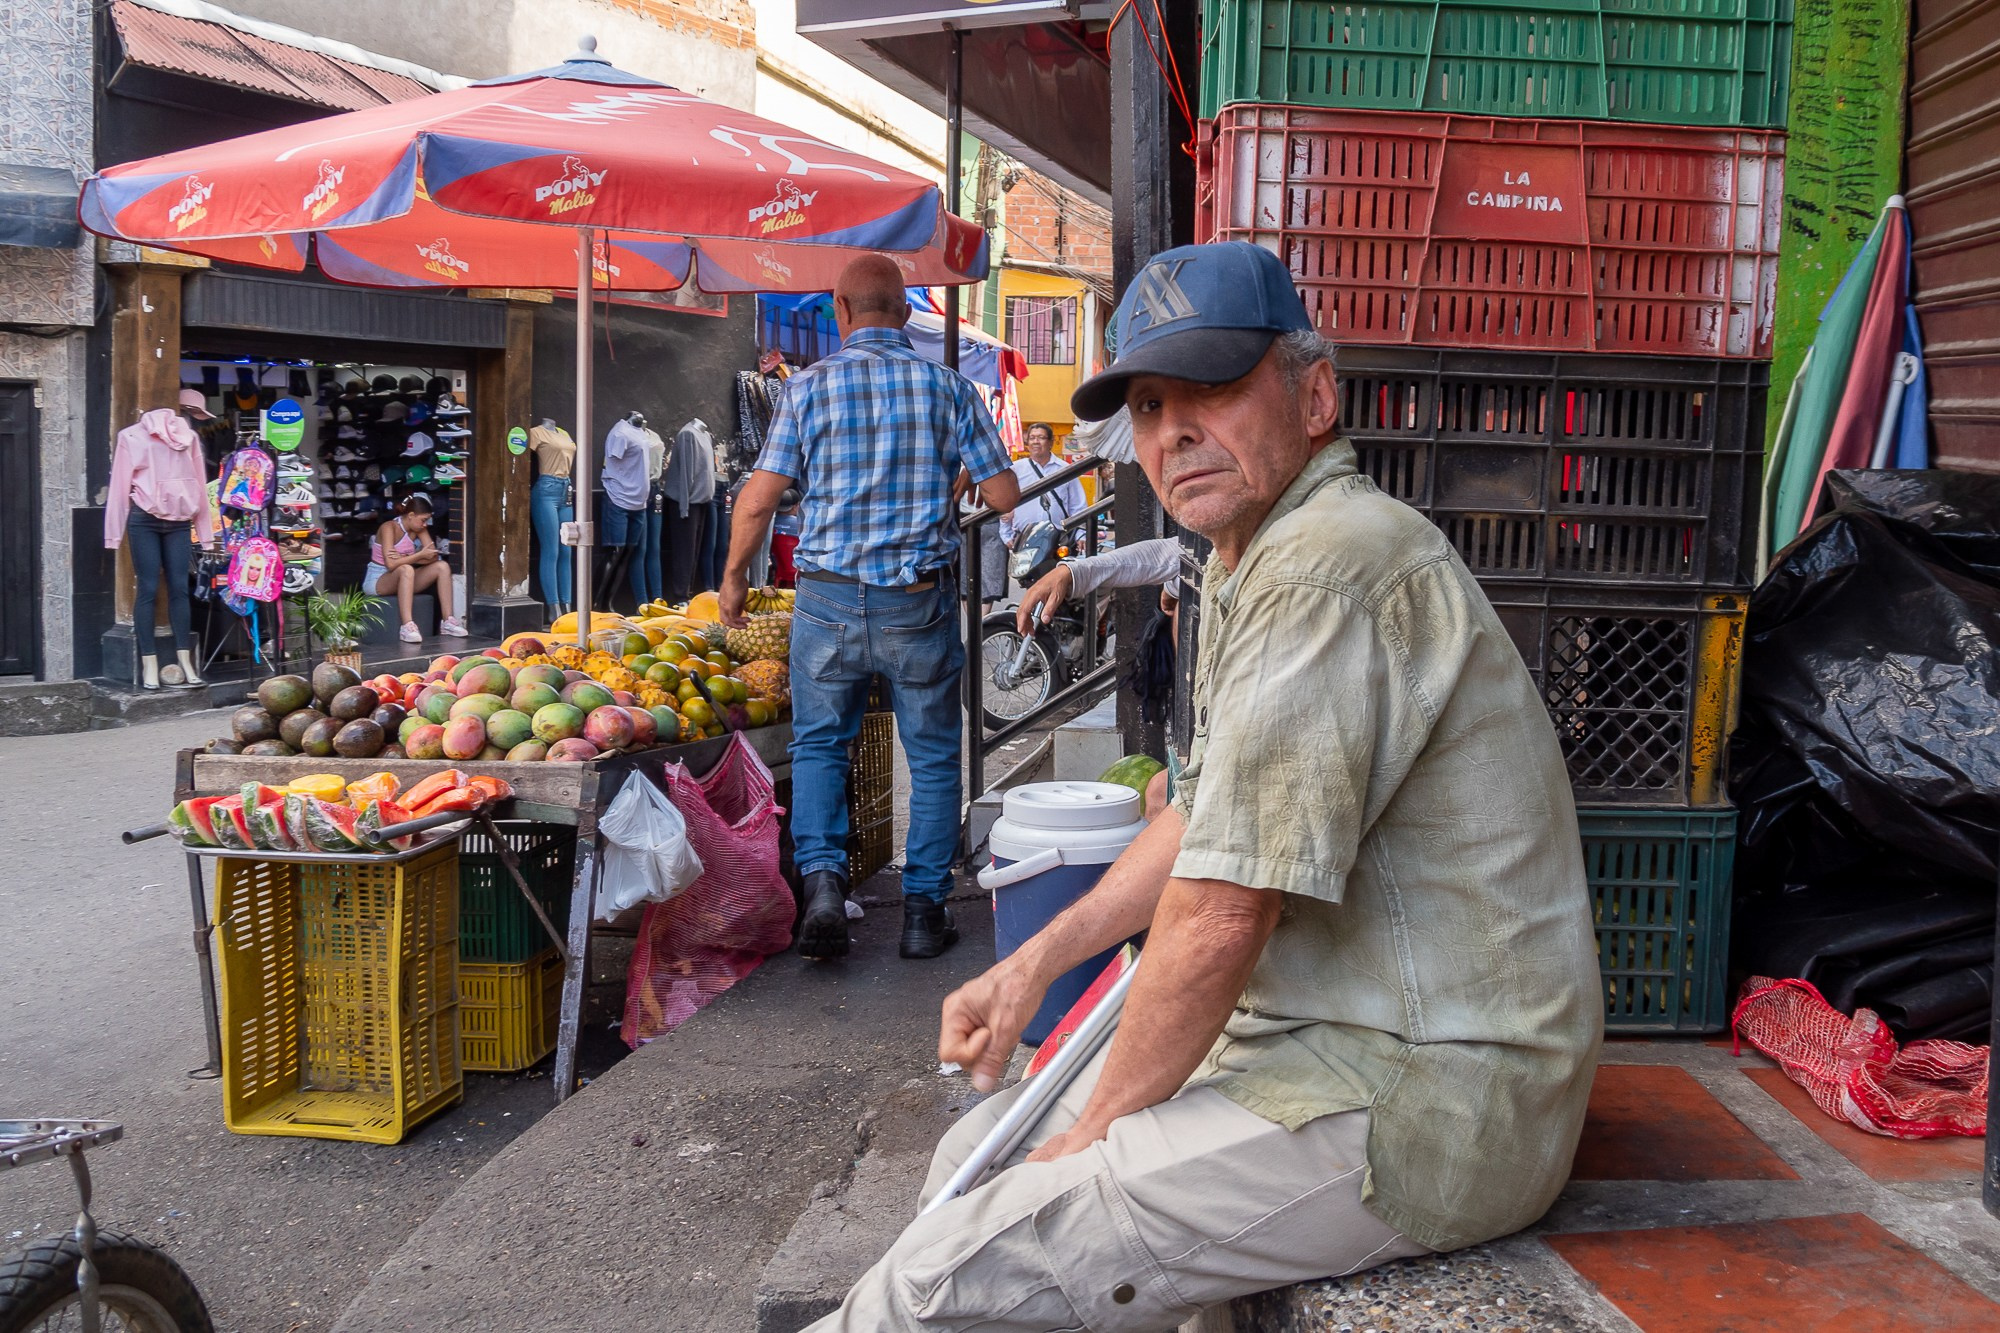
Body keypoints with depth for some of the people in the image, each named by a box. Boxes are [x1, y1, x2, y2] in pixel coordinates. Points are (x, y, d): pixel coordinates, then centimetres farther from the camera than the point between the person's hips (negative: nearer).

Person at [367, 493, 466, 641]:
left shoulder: (419, 529, 1)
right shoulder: (389, 528, -20)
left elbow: (434, 556, -9)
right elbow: (391, 564, -31)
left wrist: (404, 558, -22)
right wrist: (420, 555, -27)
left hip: (400, 579, 7)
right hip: (376, 581, -7)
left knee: (442, 566, -12)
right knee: (406, 569, -39)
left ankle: (448, 621, -16)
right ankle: (407, 626, -46)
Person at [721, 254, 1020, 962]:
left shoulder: (810, 385, -1)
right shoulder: (948, 386, 1)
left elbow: (758, 501, -4)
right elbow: (1005, 494, 0)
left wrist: (733, 577, 11)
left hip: (829, 597, 0)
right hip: (921, 600, 0)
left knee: (818, 743, 16)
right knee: (932, 755, 13)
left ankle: (823, 878, -1)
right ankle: (924, 910, 15)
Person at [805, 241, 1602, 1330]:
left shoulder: (1329, 565, -23)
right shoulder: (1248, 566, 14)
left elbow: (1221, 915, -24)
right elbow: (1206, 819, 22)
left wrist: (1101, 1123, -10)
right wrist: (1031, 967, 17)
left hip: (1412, 1104, -10)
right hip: (1316, 1035, 10)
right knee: (980, 1155, 14)